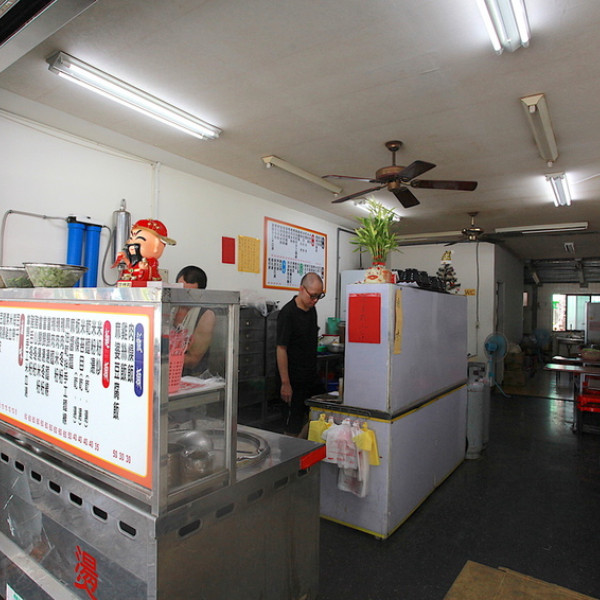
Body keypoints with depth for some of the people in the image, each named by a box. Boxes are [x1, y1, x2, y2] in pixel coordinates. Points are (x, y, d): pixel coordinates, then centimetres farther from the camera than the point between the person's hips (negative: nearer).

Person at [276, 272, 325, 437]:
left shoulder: (311, 309, 8)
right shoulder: (288, 313, -16)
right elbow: (281, 349, -18)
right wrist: (285, 383, -19)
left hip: (311, 378, 8)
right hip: (294, 380, -8)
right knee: (294, 424, 2)